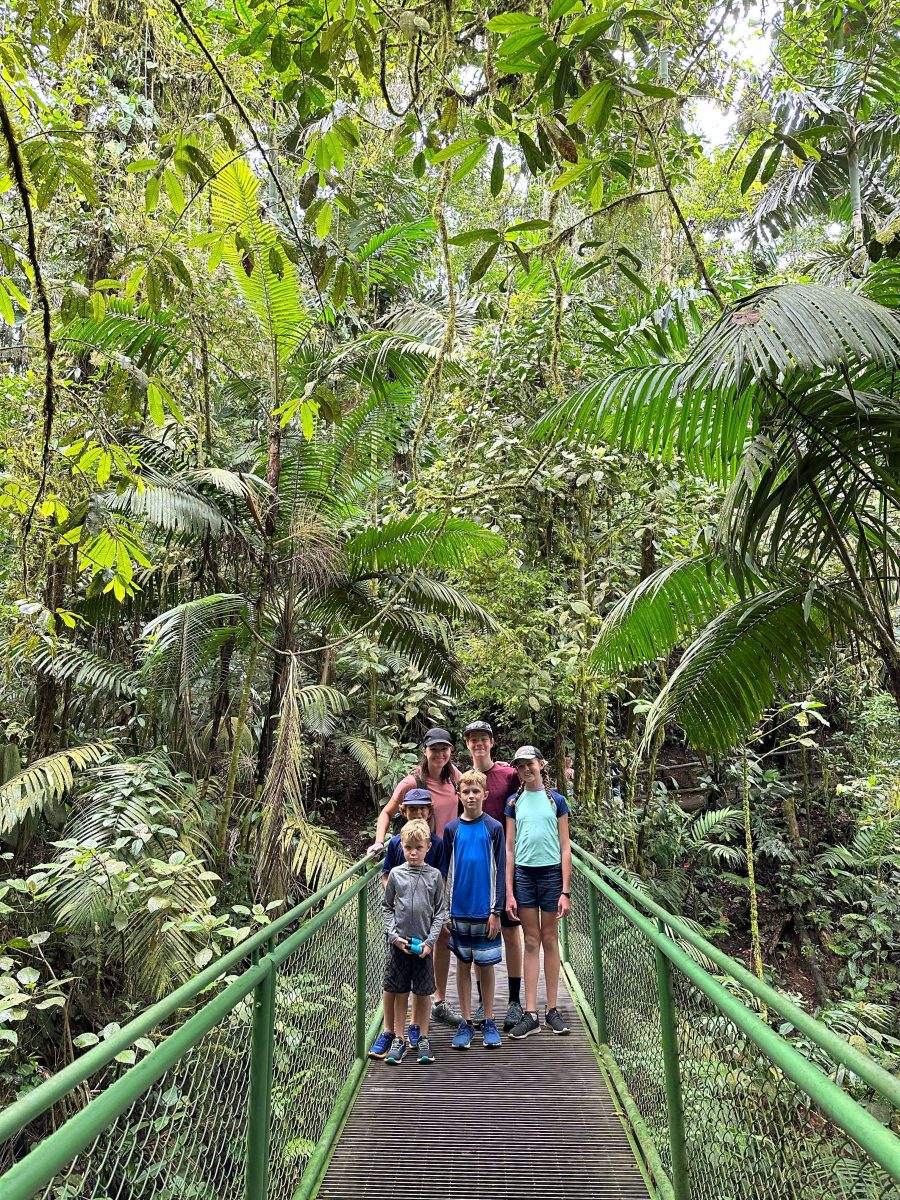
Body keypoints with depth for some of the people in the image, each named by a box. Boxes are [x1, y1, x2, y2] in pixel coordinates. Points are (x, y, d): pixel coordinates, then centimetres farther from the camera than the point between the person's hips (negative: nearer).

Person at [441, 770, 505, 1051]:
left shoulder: (494, 828, -4)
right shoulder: (452, 829, 1)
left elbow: (500, 871, -3)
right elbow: (445, 872, 6)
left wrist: (496, 911, -7)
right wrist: (445, 912, 4)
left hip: (485, 911, -1)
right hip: (459, 910, 2)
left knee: (486, 965, 8)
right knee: (463, 964, 10)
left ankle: (489, 1022, 21)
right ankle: (466, 1022, 21)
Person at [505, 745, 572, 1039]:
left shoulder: (556, 800, 1)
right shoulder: (514, 802, 5)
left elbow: (565, 848, 1)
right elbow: (509, 849, 5)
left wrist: (565, 892, -5)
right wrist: (509, 893, -1)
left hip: (552, 872, -1)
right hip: (523, 874, 1)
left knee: (550, 941, 9)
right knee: (531, 943, 6)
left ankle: (552, 1009, 19)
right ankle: (531, 1014, 10)